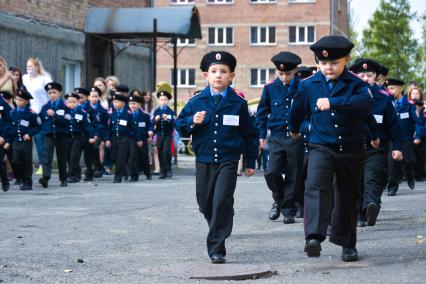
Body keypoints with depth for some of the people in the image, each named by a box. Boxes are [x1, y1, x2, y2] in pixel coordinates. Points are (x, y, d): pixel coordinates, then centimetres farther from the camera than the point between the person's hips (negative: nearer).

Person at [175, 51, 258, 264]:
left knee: (222, 202, -14)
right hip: (204, 161, 2)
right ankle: (219, 230, 41)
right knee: (205, 204, 12)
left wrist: (250, 162, 9)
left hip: (228, 161, -2)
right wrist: (192, 121, -17)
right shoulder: (196, 102, 2)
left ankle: (216, 248, -8)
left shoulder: (238, 103, 1)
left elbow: (250, 134, 9)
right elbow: (180, 125, 5)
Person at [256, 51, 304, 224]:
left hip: (296, 138, -1)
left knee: (293, 176, 2)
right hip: (276, 138, 1)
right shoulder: (270, 88, 3)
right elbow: (262, 112, 12)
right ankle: (279, 200, 15)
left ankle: (289, 210, 15)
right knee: (272, 172, -11)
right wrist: (261, 135, 8)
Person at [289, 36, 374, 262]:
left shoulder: (356, 85, -6)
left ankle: (347, 243, 26)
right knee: (316, 186, -24)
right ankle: (314, 238, -35)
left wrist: (333, 102, -41)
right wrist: (294, 130, 37)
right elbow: (298, 110, 20)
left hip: (351, 149, 0)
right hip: (321, 147, 0)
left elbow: (365, 103, -30)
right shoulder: (308, 85, 1)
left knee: (348, 196, 11)